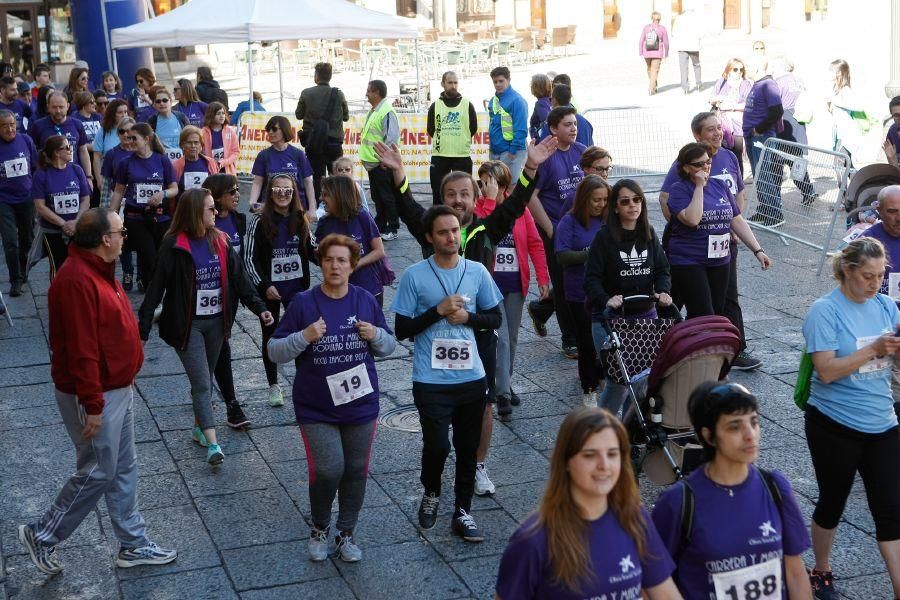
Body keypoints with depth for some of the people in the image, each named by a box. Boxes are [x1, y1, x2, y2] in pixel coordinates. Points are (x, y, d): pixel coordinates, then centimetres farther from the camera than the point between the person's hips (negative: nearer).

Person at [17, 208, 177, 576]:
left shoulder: (98, 270, 7)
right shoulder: (77, 280, -26)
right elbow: (80, 350, -27)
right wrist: (92, 405, -25)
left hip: (117, 388, 10)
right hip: (95, 395, -10)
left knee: (124, 469, 16)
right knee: (98, 474, 2)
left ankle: (133, 544, 27)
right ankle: (42, 535, 19)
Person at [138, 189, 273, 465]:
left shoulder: (221, 242, 4)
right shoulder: (174, 246, -12)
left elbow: (239, 278, 3)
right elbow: (156, 287, -12)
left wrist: (259, 307, -8)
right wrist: (144, 328, -15)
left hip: (216, 321, 5)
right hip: (187, 324, -5)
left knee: (205, 378, 15)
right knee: (202, 382, -8)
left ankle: (199, 427, 32)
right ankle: (212, 443, -9)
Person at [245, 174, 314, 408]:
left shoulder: (300, 220, 2)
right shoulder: (260, 222, -9)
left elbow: (308, 250, 13)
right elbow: (250, 258, -9)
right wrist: (264, 285, -17)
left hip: (297, 288, 2)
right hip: (269, 289, -2)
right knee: (270, 335, 10)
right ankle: (273, 386, 23)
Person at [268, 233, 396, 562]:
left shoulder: (366, 301, 1)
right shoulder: (304, 304, -7)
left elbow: (388, 346, 11)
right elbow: (274, 350, -5)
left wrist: (376, 334, -11)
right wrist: (304, 337, -22)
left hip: (360, 404, 3)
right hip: (317, 409, -3)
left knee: (356, 471, 9)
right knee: (328, 470, -12)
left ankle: (346, 533, 29)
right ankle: (319, 529, 16)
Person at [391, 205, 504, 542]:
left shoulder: (477, 272, 2)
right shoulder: (414, 276, -6)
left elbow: (495, 319, 10)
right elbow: (401, 330, -5)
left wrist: (467, 317, -9)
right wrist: (438, 311, -16)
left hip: (471, 378, 3)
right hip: (431, 381, -3)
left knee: (468, 447, 11)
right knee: (437, 446, -10)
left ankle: (462, 513, 26)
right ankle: (431, 494, 21)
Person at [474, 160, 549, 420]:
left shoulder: (518, 207, 1)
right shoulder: (477, 206, -5)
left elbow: (535, 243, 2)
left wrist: (543, 277, -2)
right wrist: (490, 200, -25)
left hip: (516, 282, 3)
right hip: (490, 282, -3)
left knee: (511, 338, 14)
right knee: (500, 338, -10)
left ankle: (505, 383, 30)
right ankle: (503, 394, -7)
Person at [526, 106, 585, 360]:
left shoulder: (582, 151, 5)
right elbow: (530, 196, -14)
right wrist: (550, 230, -15)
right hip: (554, 231, -6)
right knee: (564, 284, 3)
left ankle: (539, 309, 37)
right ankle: (571, 340, 17)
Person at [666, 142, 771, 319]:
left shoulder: (720, 186, 10)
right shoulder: (679, 190, -7)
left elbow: (737, 221, 13)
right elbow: (692, 219, -24)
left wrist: (758, 250, 7)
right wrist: (699, 186, -17)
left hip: (720, 263, 6)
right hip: (688, 264, -6)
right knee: (703, 318, -12)